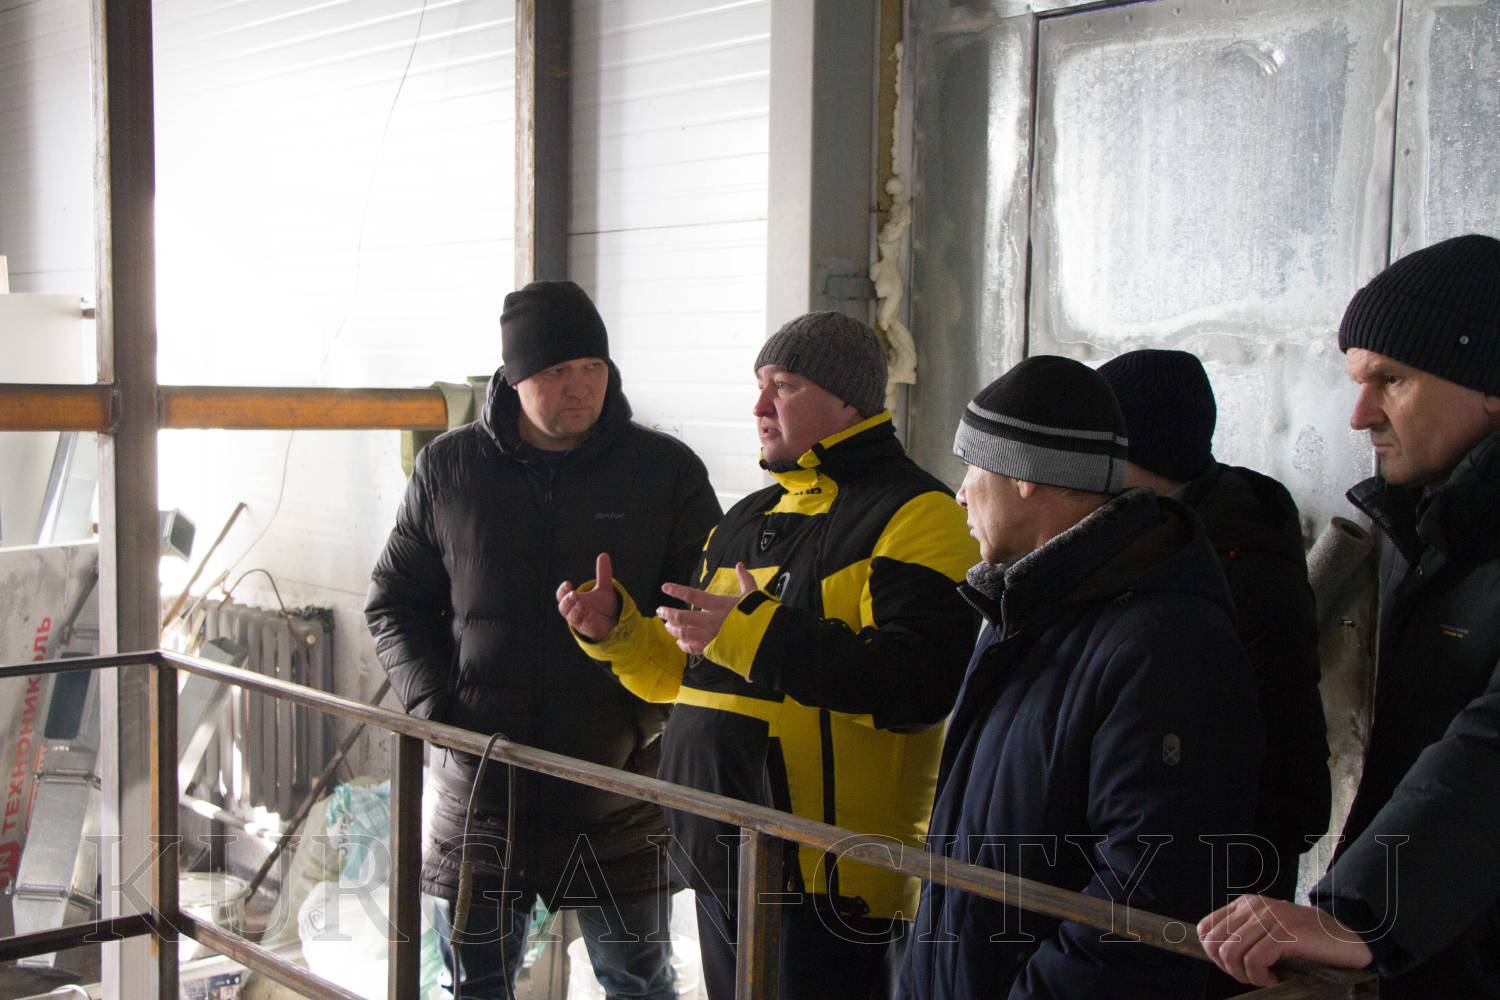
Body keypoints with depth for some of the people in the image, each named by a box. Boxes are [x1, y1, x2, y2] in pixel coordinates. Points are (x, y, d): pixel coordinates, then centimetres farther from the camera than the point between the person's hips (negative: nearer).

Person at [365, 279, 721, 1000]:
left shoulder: (667, 471, -2)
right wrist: (434, 702, -4)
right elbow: (395, 599, 10)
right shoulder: (448, 468, 3)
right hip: (479, 775, 1)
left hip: (617, 782, -1)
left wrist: (652, 714, -11)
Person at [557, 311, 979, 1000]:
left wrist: (753, 636, -28)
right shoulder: (749, 519, 17)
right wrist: (616, 630, 5)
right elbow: (690, 671, 25)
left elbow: (923, 683, -25)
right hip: (721, 867, 8)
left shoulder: (913, 514, -10)